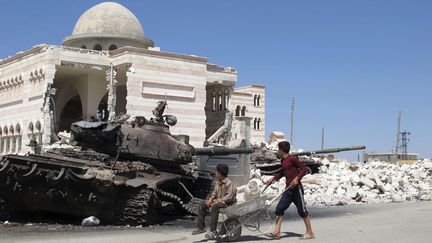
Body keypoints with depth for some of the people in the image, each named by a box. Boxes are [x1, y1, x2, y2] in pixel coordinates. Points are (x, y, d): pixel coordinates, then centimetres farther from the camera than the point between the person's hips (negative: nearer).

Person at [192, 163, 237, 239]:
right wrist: (210, 199, -5)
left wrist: (217, 201, -22)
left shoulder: (229, 183, -19)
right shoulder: (218, 182, 9)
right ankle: (201, 227, 2)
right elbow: (215, 192, 16)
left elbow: (229, 197, -24)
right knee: (203, 205, 1)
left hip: (228, 203, -10)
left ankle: (213, 231, -35)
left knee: (214, 207, -37)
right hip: (218, 201, 10)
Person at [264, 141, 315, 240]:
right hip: (288, 189, 8)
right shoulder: (283, 161, 13)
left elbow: (304, 168, -13)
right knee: (279, 208, 0)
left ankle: (310, 233, 13)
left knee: (302, 210, 1)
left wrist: (297, 178, -21)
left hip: (296, 189, -8)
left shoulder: (292, 159, -11)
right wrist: (272, 179, 23)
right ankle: (276, 232, 1)